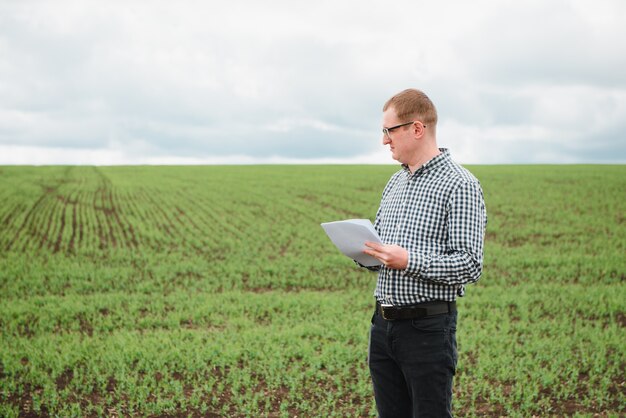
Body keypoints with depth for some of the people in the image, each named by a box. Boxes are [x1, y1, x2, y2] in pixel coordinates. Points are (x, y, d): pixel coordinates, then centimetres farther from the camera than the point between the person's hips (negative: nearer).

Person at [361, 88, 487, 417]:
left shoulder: (459, 185, -10)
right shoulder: (395, 183, 15)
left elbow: (470, 265, -16)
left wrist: (409, 261, -24)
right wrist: (363, 250, 1)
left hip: (428, 326, -7)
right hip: (383, 324, 8)